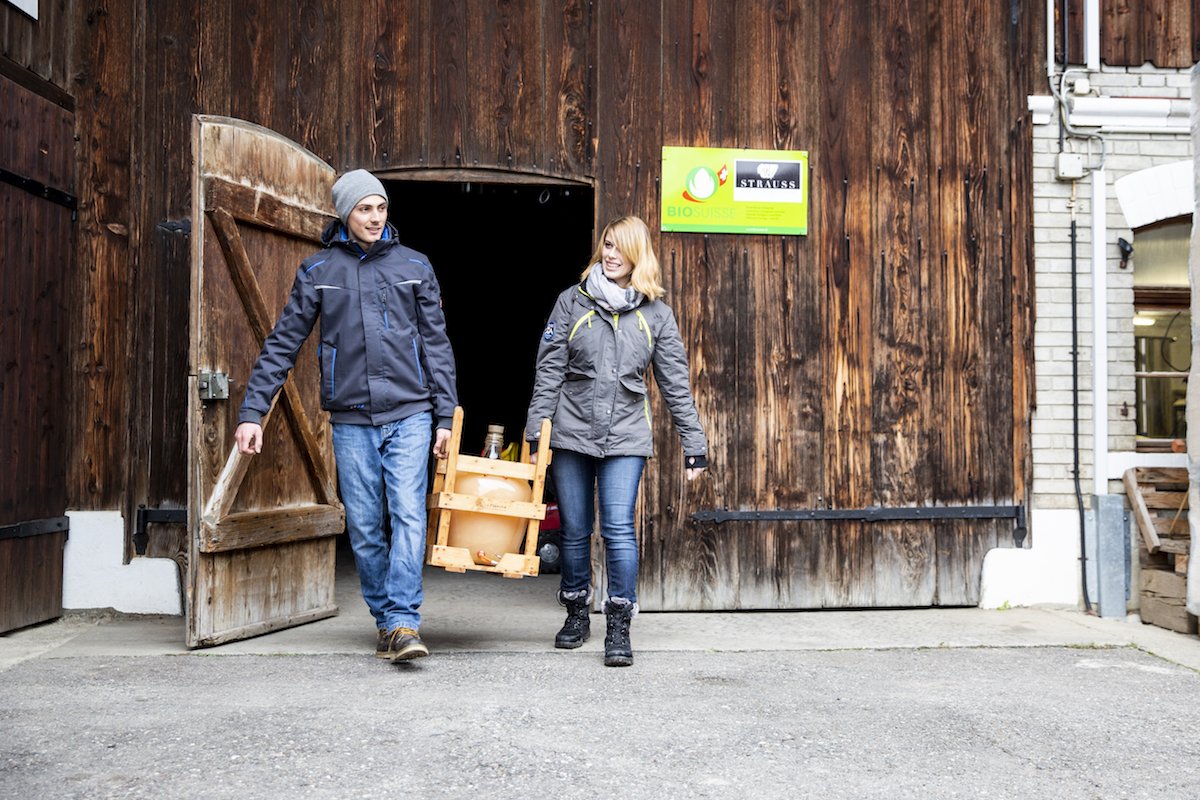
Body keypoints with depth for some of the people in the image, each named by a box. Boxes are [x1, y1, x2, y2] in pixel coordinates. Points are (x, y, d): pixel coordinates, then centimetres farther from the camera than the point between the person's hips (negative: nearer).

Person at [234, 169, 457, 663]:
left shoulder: (413, 266, 7)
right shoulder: (317, 270, 6)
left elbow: (436, 344, 9)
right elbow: (283, 344, 6)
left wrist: (445, 415, 4)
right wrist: (252, 411, -2)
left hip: (408, 414, -1)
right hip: (351, 420, 1)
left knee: (409, 515, -13)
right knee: (364, 527, 5)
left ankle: (403, 622, -12)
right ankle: (384, 621, 18)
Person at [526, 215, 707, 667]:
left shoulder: (655, 313, 5)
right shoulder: (573, 302, 4)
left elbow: (675, 383, 6)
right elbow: (549, 371, 2)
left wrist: (694, 446, 3)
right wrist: (536, 433, -5)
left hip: (625, 438, -1)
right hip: (571, 433, 1)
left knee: (619, 529, -10)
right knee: (574, 531, 9)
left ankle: (619, 629, -2)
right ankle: (577, 615, 27)